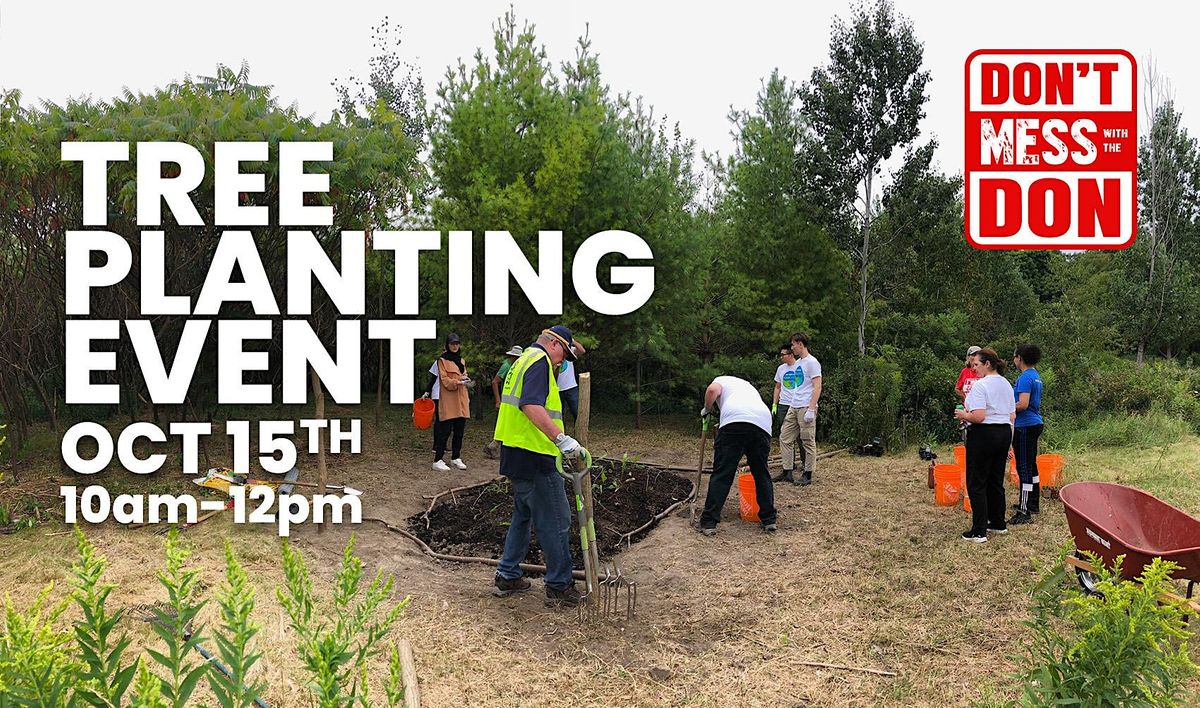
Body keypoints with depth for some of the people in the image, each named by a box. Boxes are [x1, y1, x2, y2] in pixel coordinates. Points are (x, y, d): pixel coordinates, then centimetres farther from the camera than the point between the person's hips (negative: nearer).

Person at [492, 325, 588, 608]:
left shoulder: (523, 360, 19)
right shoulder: (539, 360, -13)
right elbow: (532, 405, -30)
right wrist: (562, 439, -36)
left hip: (515, 455, 10)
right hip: (535, 457, -10)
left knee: (523, 515, 21)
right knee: (556, 521, -1)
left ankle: (507, 576, 27)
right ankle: (560, 587, 8)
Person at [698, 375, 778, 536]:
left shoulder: (722, 380, 28)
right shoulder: (749, 386, 43)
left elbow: (712, 390, 4)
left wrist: (706, 410, 20)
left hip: (734, 420, -5)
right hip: (763, 424, 5)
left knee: (721, 475, -1)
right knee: (761, 474, 19)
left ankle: (708, 523, 0)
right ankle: (769, 521, 22)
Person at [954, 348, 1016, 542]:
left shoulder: (980, 385, -16)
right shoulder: (1007, 384, 11)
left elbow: (978, 416, -25)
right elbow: (1012, 415, 15)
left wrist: (963, 415, -5)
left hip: (983, 434, -8)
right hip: (1004, 433, 8)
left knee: (977, 483, -2)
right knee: (996, 481, 18)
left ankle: (979, 531, -1)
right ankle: (998, 524, 28)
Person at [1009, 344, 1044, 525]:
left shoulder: (1025, 378, -17)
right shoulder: (1036, 376, 14)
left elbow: (1023, 404, -25)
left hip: (1025, 426, -10)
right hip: (1035, 423, 10)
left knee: (1024, 468, -8)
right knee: (1031, 465, 19)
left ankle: (1024, 513, -7)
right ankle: (1033, 503, 31)